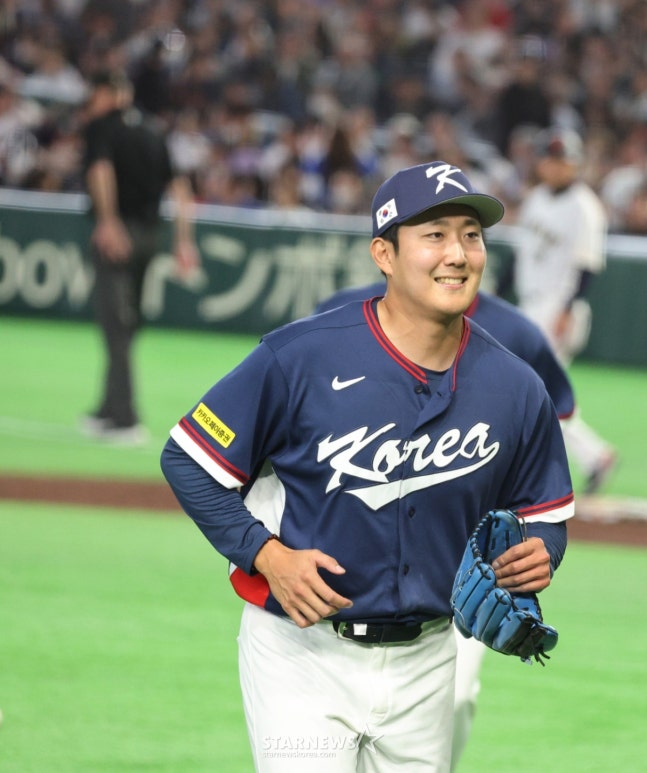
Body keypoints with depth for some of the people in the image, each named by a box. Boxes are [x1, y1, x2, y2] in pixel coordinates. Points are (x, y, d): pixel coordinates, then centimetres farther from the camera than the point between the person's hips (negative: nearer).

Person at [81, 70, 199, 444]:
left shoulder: (100, 125, 0)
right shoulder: (153, 131, 18)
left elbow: (101, 168, -18)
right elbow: (178, 185, 11)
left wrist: (108, 220, -29)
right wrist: (184, 240, 7)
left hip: (117, 231, -6)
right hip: (151, 230, 6)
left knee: (115, 325, -8)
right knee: (126, 324, 17)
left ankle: (126, 420, -15)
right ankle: (111, 412, 24)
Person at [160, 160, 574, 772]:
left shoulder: (514, 388, -1)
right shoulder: (302, 356, -14)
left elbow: (541, 515, 12)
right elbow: (189, 460, -6)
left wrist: (536, 556, -11)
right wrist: (267, 554, -16)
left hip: (424, 663, 4)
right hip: (302, 650, -4)